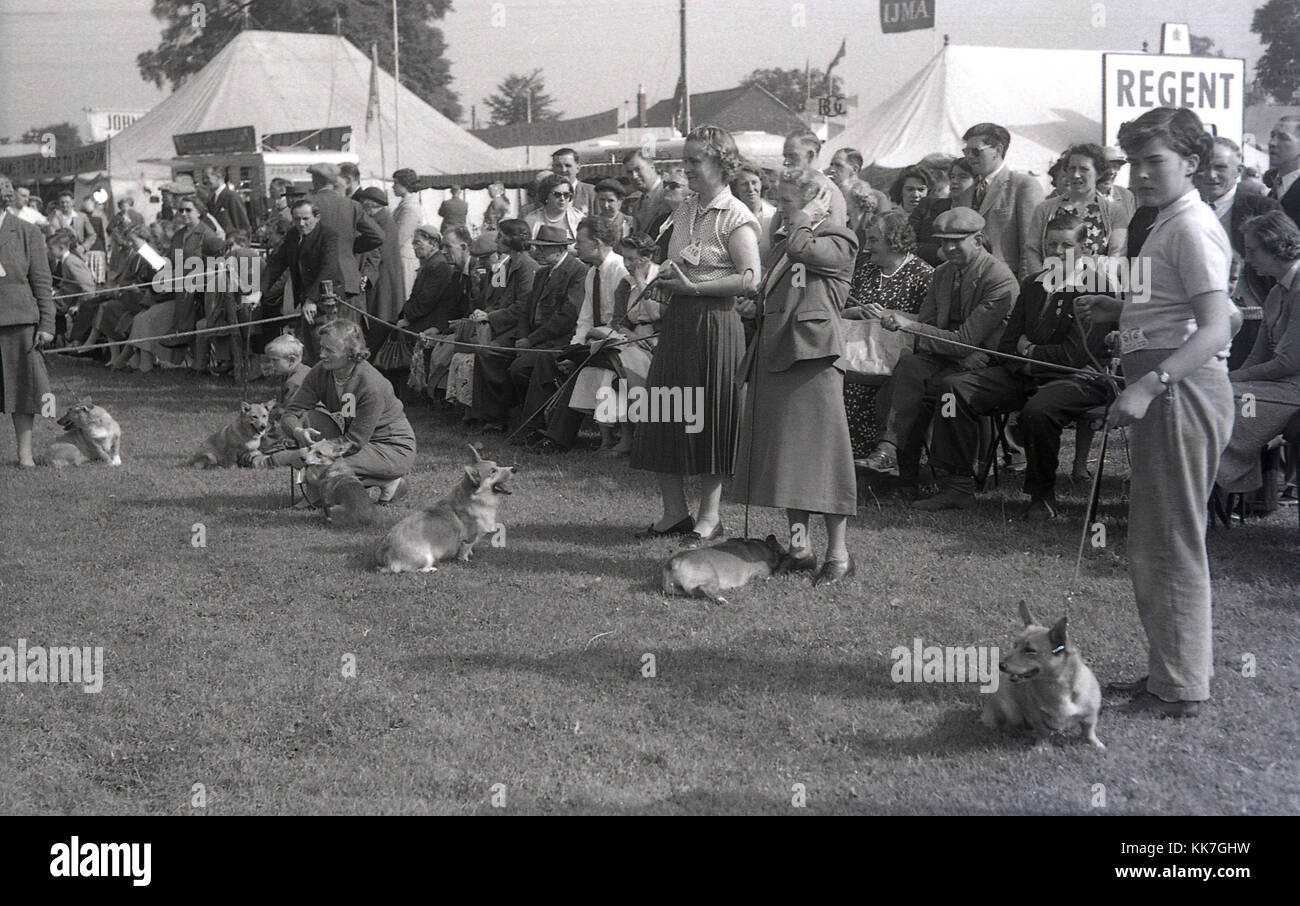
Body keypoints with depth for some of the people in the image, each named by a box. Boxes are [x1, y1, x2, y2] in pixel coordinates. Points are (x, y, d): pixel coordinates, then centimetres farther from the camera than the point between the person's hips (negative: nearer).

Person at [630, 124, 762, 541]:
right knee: (664, 415, 6)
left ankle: (710, 513, 11)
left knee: (710, 415, 0)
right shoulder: (683, 211, 13)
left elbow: (750, 278, -17)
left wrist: (694, 286, -18)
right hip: (678, 319, 7)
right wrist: (666, 277, 2)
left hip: (715, 321, -7)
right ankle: (674, 511, 15)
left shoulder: (736, 217, -9)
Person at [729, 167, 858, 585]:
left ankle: (838, 553, -3)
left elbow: (803, 250, -20)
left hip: (811, 355, -8)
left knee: (819, 451, -8)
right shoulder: (781, 247, 24)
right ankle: (800, 548, 14)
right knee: (782, 455, 7)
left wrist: (807, 218, -1)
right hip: (774, 357, 8)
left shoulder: (838, 241, 0)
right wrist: (753, 361, 19)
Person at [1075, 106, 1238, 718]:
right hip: (1165, 390, 11)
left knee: (1170, 541, -4)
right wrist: (1115, 310, 13)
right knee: (1154, 541, 17)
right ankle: (1169, 671, 29)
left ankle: (1180, 688, 4)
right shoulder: (1171, 225, 19)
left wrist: (1148, 385, -33)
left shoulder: (1191, 228, -14)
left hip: (1181, 387, -11)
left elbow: (1215, 329, -24)